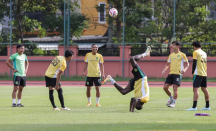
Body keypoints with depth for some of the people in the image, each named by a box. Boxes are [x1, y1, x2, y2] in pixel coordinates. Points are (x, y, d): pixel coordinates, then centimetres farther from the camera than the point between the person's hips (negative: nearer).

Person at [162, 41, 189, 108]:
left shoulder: (182, 55, 0)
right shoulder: (171, 55, 16)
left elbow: (187, 64, 2)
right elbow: (167, 64, 23)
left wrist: (184, 70, -17)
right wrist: (164, 70, 4)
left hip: (178, 74, -6)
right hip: (171, 73, 6)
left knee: (175, 88, -12)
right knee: (165, 87, -1)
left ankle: (173, 103, -4)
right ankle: (171, 98, 23)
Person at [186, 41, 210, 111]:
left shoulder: (196, 52, -6)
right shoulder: (204, 53, 16)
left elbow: (194, 63, -10)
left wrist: (192, 72, -4)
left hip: (198, 73, -8)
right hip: (204, 74, 8)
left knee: (196, 89, -12)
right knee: (204, 89, 15)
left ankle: (194, 107, -21)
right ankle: (207, 106, 19)